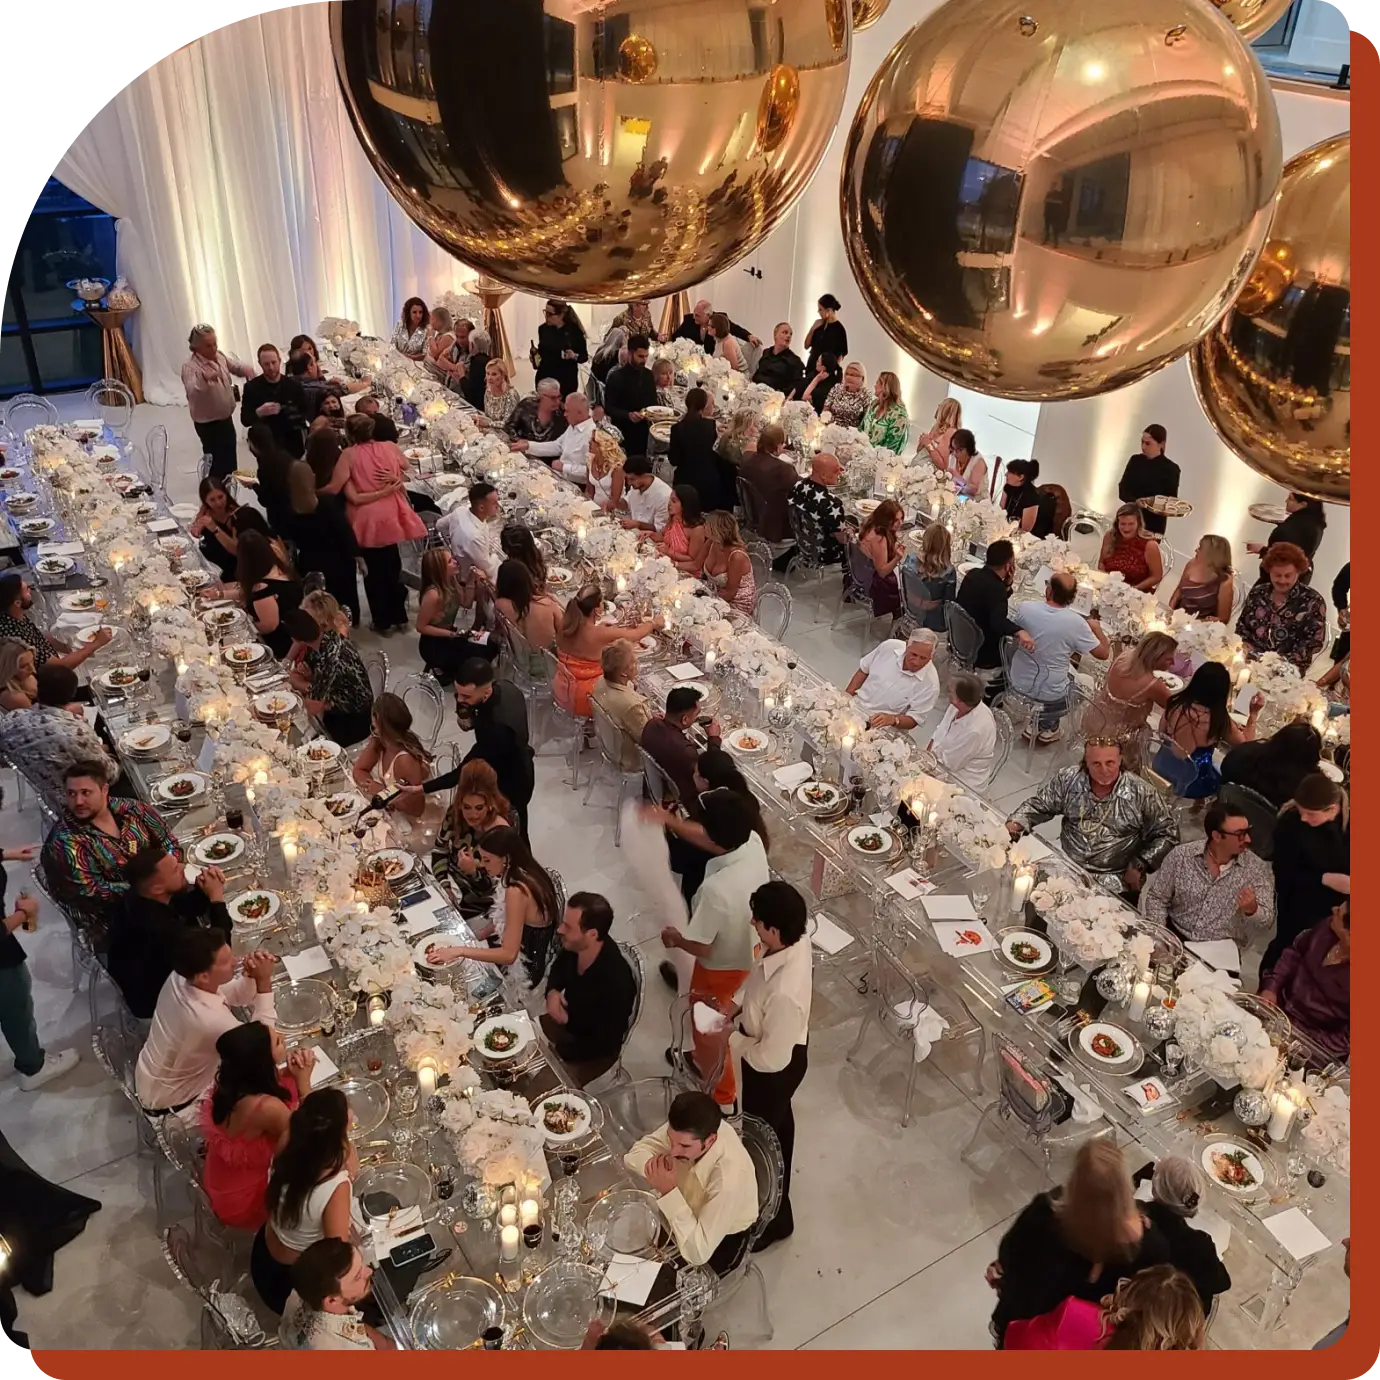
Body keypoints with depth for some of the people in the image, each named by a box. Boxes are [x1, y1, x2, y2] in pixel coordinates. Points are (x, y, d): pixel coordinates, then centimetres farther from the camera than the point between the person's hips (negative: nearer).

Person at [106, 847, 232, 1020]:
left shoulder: (142, 897, -18)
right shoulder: (159, 929, -44)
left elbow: (189, 907, 0)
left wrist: (204, 888, -22)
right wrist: (217, 898, -30)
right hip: (151, 998, -7)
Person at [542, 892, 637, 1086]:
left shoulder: (616, 982, -38)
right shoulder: (574, 946, -19)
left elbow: (605, 1043, -27)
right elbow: (558, 969, 6)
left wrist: (556, 1051, -25)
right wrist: (552, 992, -14)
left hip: (594, 1049, -6)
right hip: (567, 1020, 7)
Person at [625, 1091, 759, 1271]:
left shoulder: (728, 1179, -42)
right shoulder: (687, 1129, -27)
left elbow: (697, 1253, -36)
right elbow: (640, 1149, -14)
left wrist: (669, 1191, -42)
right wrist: (651, 1165, -37)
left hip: (722, 1239, -5)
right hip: (690, 1206, 5)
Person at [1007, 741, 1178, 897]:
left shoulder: (1142, 793, -9)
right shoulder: (1067, 779, -2)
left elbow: (1167, 834, 0)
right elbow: (1038, 805, 10)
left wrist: (1140, 865, -10)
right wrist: (1016, 823, -9)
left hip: (1116, 879, -3)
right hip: (1068, 867, 3)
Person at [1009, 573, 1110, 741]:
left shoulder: (1025, 607, -17)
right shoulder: (1076, 622, -21)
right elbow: (1104, 654, -10)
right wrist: (1096, 626, 6)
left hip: (1018, 685, 1)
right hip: (1052, 696, -1)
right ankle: (1048, 724, 30)